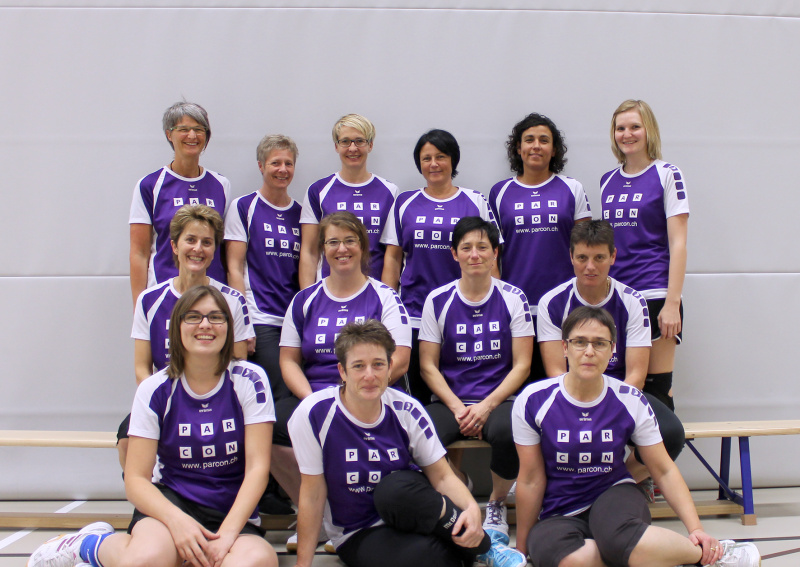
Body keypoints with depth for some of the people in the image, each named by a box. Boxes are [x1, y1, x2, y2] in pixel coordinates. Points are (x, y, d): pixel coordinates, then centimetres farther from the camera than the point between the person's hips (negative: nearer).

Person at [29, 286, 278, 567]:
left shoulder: (249, 381, -5)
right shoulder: (155, 390, -3)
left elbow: (257, 467, -9)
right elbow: (136, 478, -5)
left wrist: (227, 534, -22)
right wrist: (176, 520, -25)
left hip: (233, 510, 1)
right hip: (171, 501, 0)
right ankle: (89, 544, 1)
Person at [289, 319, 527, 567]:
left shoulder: (406, 411, -9)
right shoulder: (314, 415, -17)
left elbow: (442, 476, -6)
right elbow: (313, 493, -10)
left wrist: (472, 508, -26)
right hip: (358, 536, -2)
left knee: (395, 488, -36)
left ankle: (478, 545, -14)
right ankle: (481, 546, -6)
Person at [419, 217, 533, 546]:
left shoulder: (512, 298, 3)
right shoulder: (438, 300, 5)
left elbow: (522, 365, 0)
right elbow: (428, 366, 4)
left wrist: (486, 406, -13)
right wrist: (457, 408, -11)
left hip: (499, 399, -1)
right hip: (450, 401, 1)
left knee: (508, 432, -36)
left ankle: (497, 506, -4)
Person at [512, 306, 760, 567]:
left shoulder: (630, 402, -6)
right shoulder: (533, 402, -11)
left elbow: (664, 471, 1)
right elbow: (531, 480, -3)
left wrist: (696, 529, -11)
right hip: (559, 516, 0)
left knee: (618, 535, -38)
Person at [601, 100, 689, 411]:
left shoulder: (667, 175, -1)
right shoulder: (608, 181, 14)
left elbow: (677, 243, -6)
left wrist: (672, 303, -13)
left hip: (654, 295, -5)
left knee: (657, 386, -4)